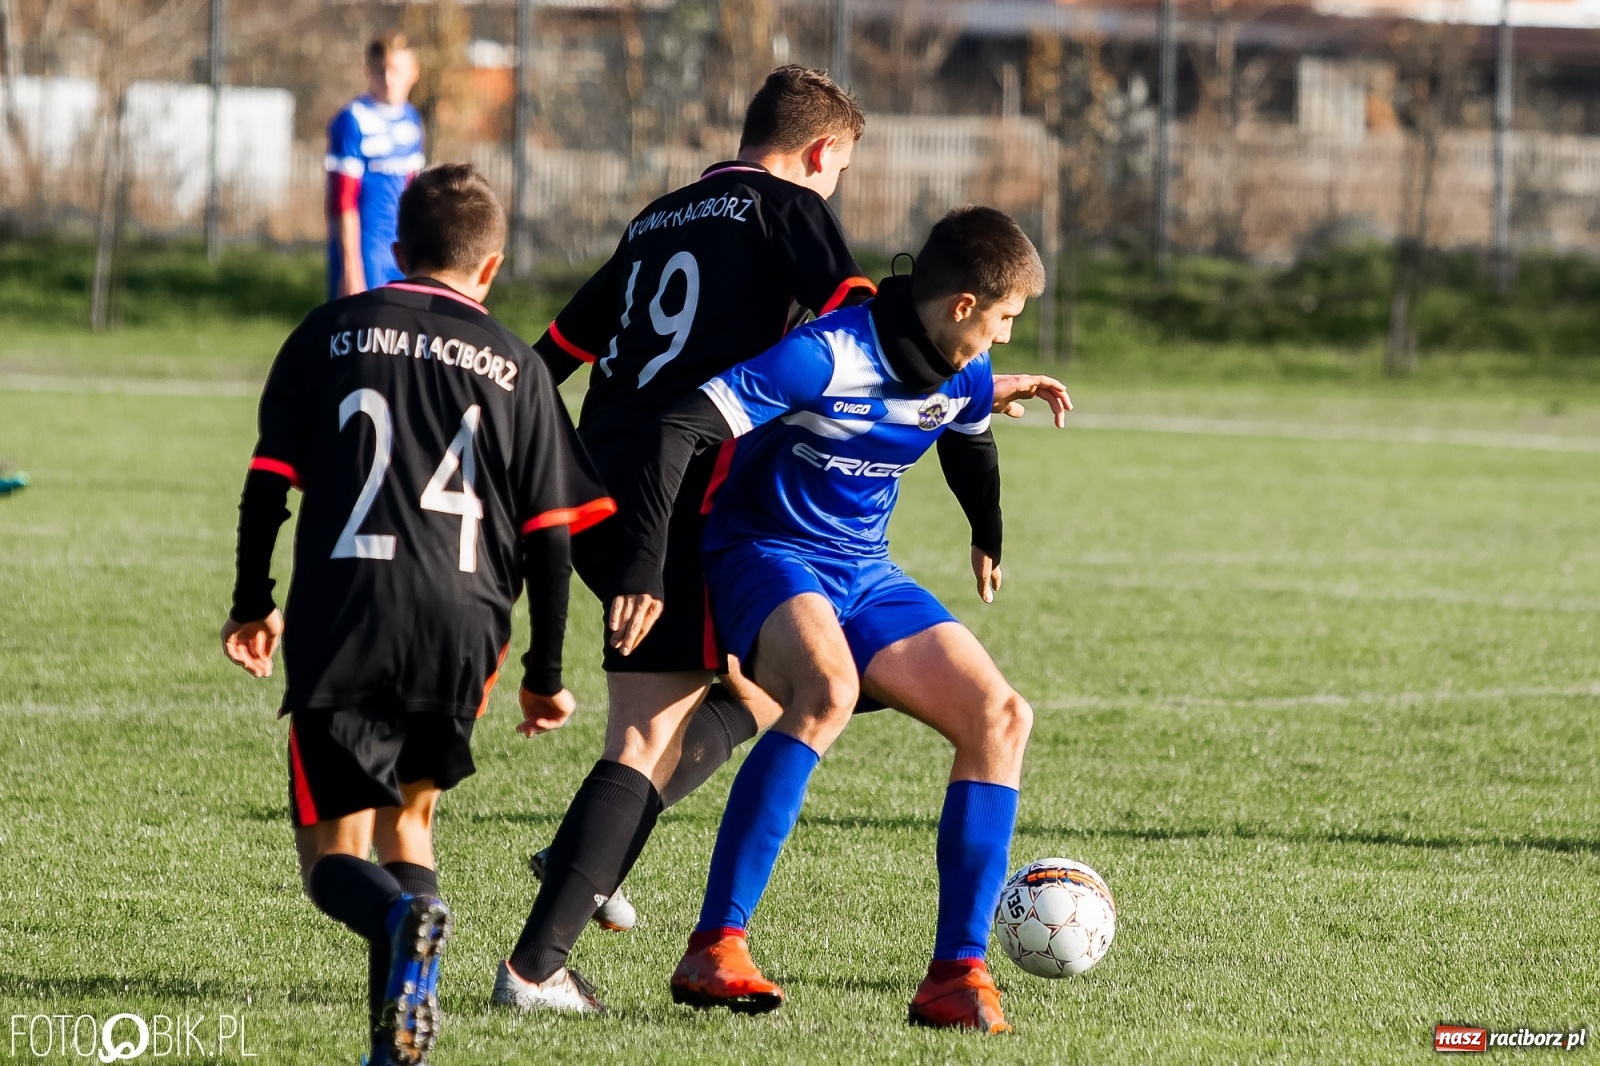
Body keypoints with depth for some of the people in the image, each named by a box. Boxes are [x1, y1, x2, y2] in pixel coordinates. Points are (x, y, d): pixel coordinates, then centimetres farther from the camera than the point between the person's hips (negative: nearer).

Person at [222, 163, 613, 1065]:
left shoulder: (329, 336, 11)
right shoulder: (515, 366, 12)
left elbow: (268, 481, 8)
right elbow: (550, 533, 10)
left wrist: (253, 606, 20)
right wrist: (545, 675, 18)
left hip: (340, 620, -1)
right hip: (464, 625, 2)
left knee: (335, 850, 5)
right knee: (409, 814, 22)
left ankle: (401, 917, -30)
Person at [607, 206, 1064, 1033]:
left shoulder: (962, 379, 2)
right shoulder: (825, 355, -23)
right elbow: (677, 429, -27)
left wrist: (988, 540, 45)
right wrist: (644, 565, -33)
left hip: (865, 578, 8)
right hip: (767, 554, -8)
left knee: (1000, 718, -7)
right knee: (828, 688, -38)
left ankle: (958, 974, -5)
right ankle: (714, 950, -35)